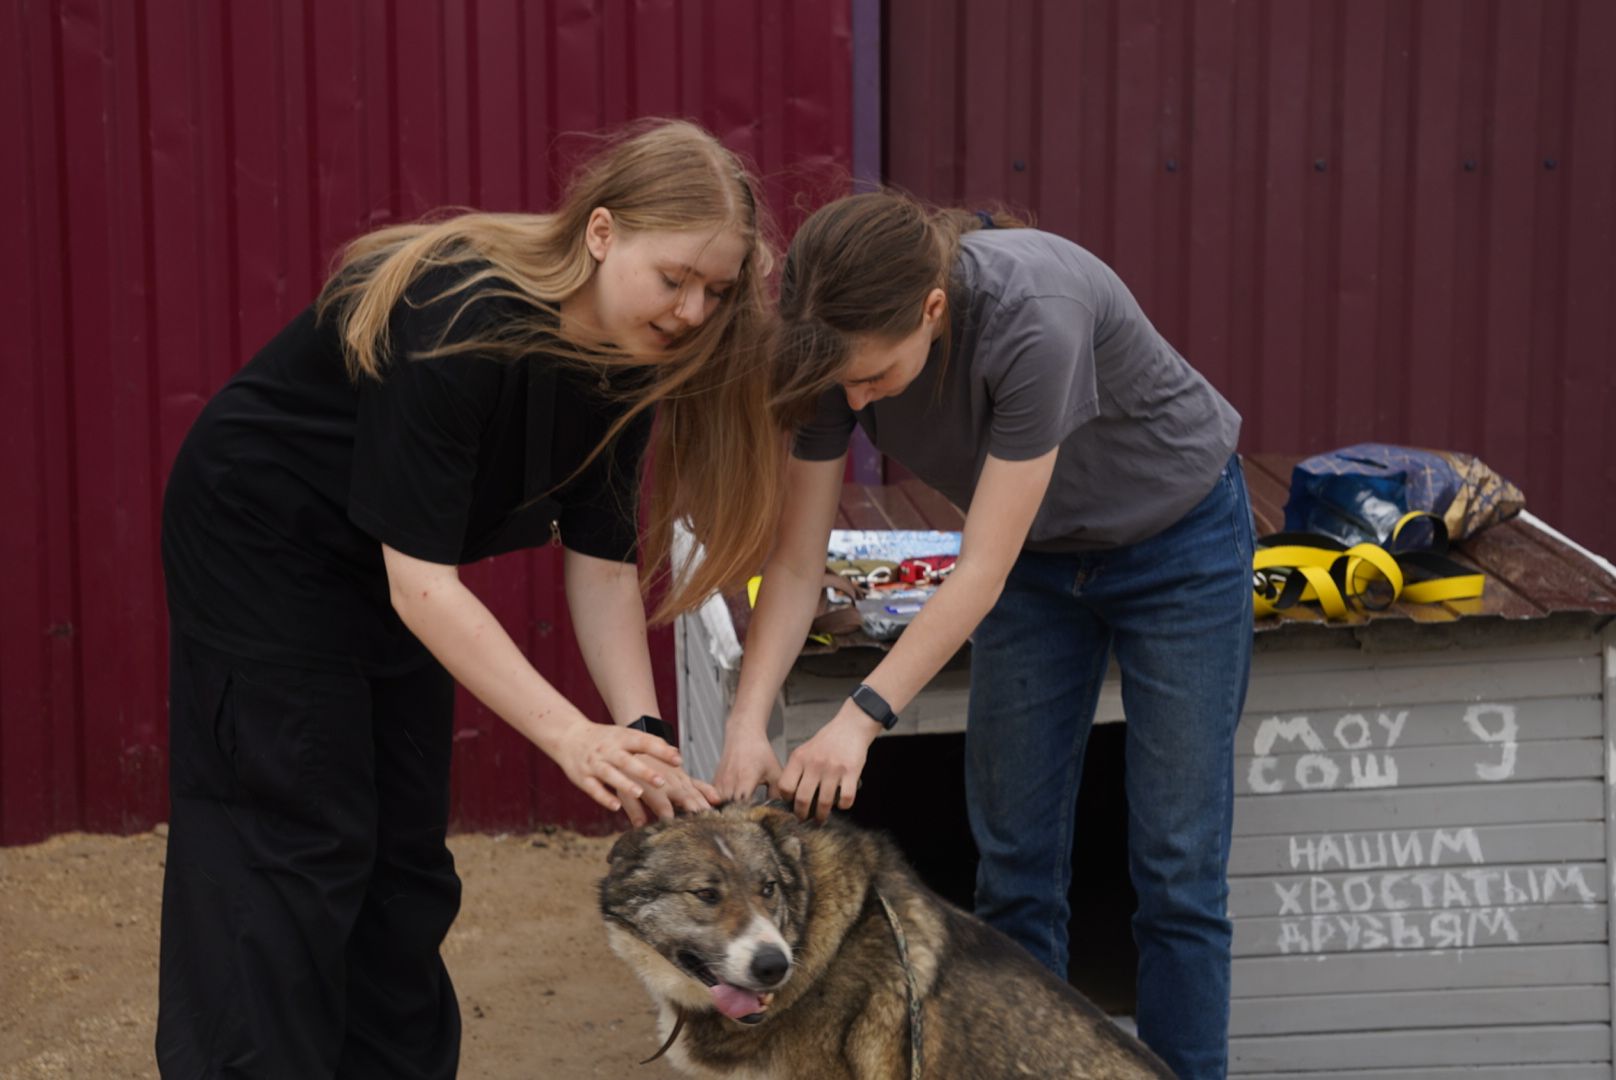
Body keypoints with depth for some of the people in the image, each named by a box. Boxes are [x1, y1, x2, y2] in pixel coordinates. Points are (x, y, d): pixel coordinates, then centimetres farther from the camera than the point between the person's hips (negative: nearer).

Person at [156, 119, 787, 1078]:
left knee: (408, 855, 9)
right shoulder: (455, 318, -34)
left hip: (380, 563, 8)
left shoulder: (627, 354, -12)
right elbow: (421, 581, -34)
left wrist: (642, 734, -22)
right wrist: (571, 735, -38)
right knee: (297, 853, -10)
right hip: (260, 541, -7)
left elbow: (601, 560, -10)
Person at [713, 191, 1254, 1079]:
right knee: (1014, 863, 4)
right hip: (1039, 552, 5)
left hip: (1176, 536, -5)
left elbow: (981, 572, -35)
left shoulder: (1033, 316, -39)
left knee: (1177, 870, -3)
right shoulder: (840, 344, -23)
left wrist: (861, 716, -41)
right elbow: (797, 563, -17)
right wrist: (747, 722, -29)